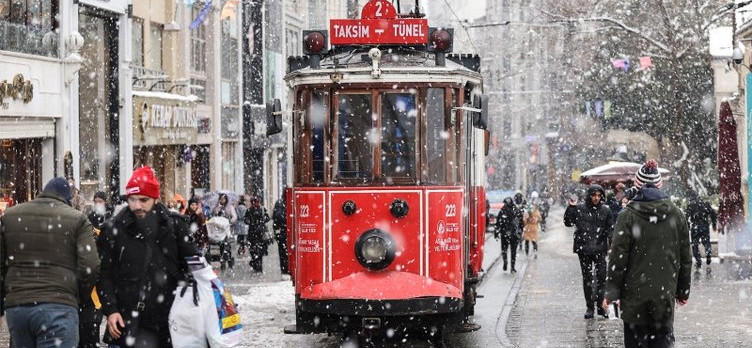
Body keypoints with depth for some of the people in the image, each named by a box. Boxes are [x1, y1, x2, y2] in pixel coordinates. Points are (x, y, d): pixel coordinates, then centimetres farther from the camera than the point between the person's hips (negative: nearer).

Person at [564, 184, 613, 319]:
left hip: (600, 249, 0)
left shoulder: (605, 210, 4)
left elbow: (610, 229, 9)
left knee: (601, 277, -4)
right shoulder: (579, 209, -1)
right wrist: (571, 208, -10)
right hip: (584, 248, 0)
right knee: (587, 278, 6)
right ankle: (589, 307, 12)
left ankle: (600, 305, 6)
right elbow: (568, 222, 1)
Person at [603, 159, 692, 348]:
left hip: (635, 293, -2)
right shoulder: (675, 214, 3)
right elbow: (685, 256, 8)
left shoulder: (628, 216, -8)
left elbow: (618, 257, -9)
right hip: (664, 293, 2)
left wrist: (612, 292, -2)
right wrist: (683, 290, 17)